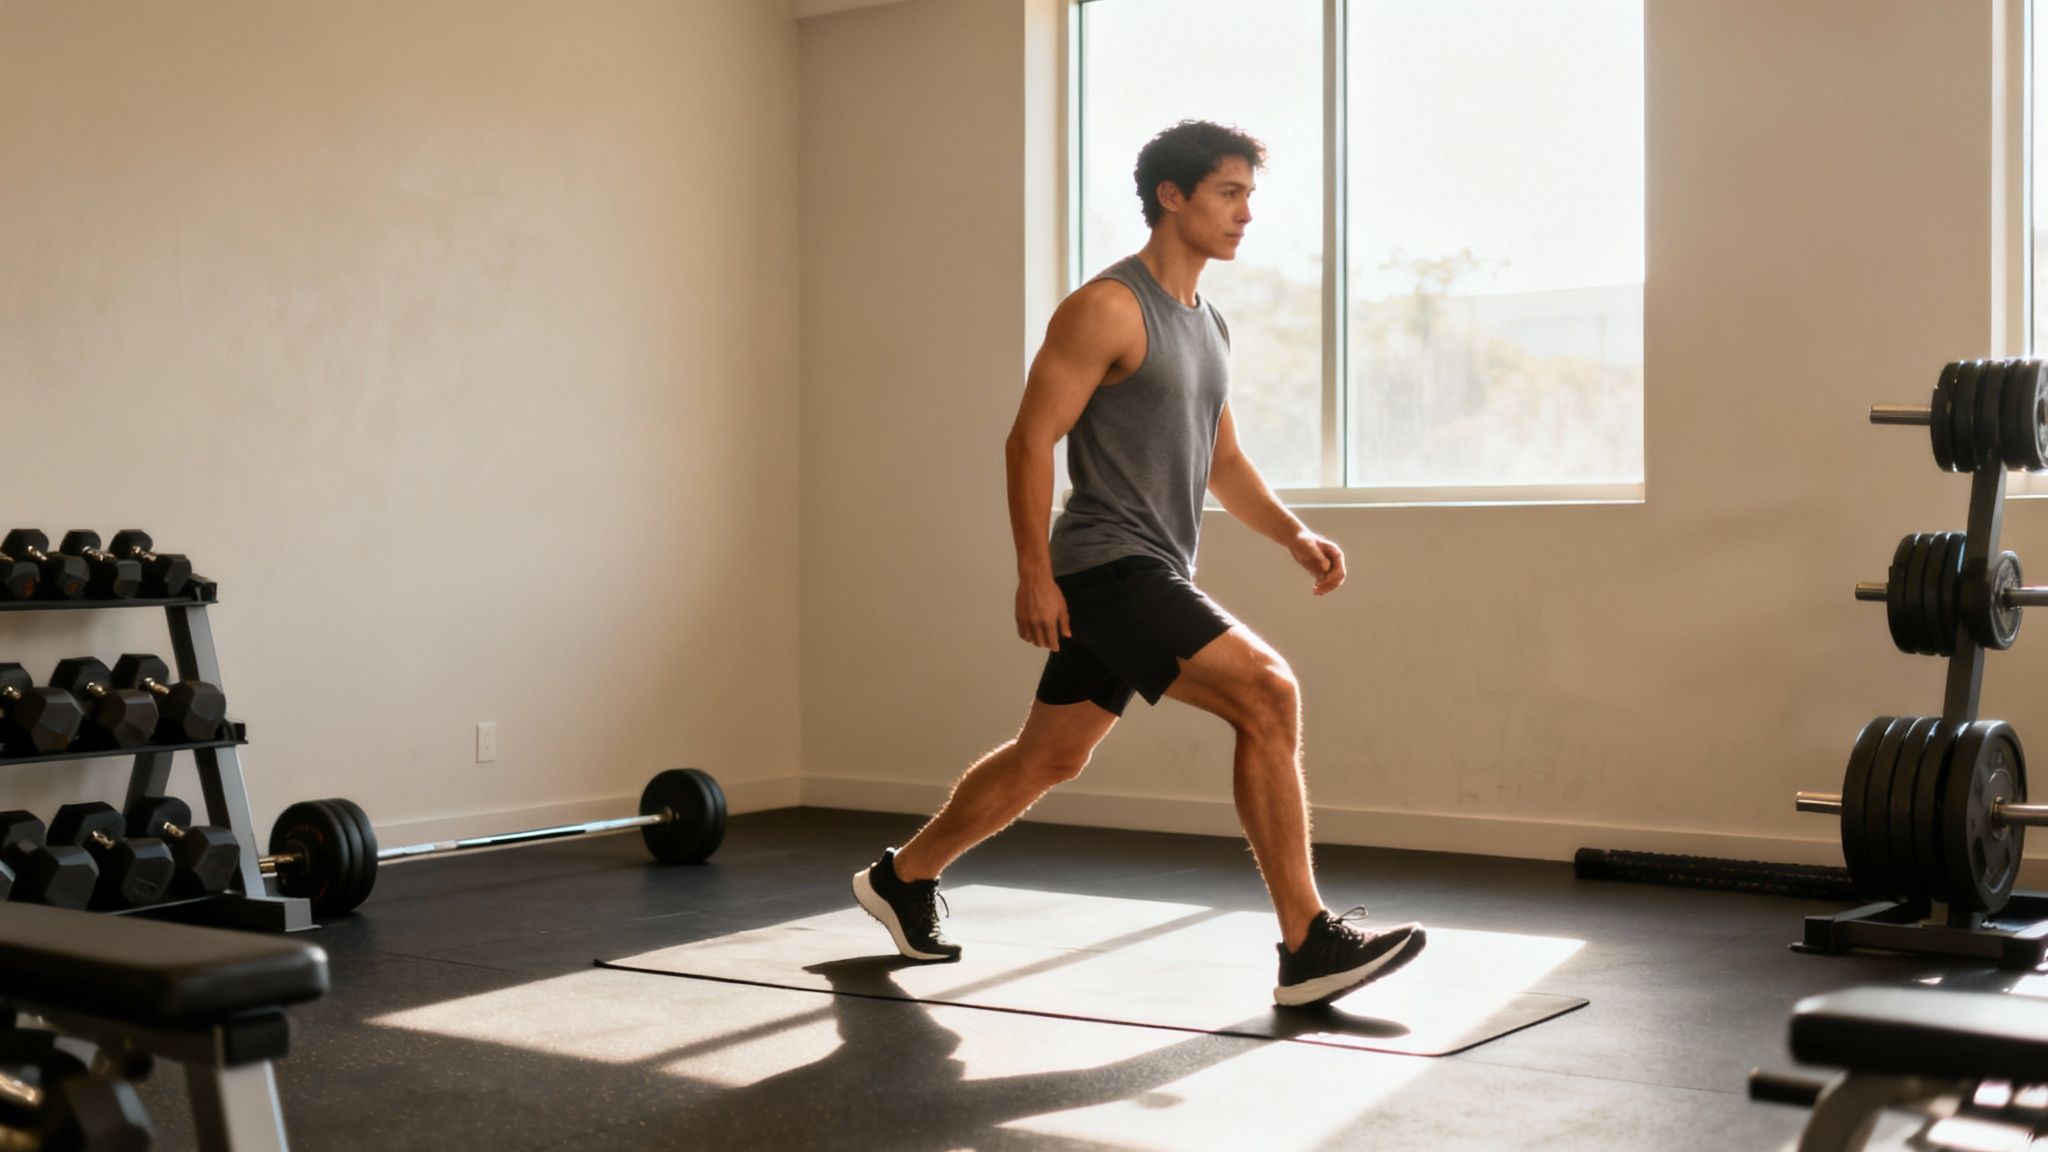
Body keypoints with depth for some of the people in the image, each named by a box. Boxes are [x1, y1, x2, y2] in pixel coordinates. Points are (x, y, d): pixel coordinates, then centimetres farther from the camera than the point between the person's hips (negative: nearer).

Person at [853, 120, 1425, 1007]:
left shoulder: (1206, 326, 16)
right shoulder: (1108, 308, -12)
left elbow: (1222, 460, 21)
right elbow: (1030, 439, -14)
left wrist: (1295, 536, 5)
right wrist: (1034, 573, -19)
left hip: (1154, 576, 10)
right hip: (1107, 567, -10)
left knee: (1048, 758, 17)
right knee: (1267, 691, -21)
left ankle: (902, 878, 35)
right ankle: (1308, 947, -17)